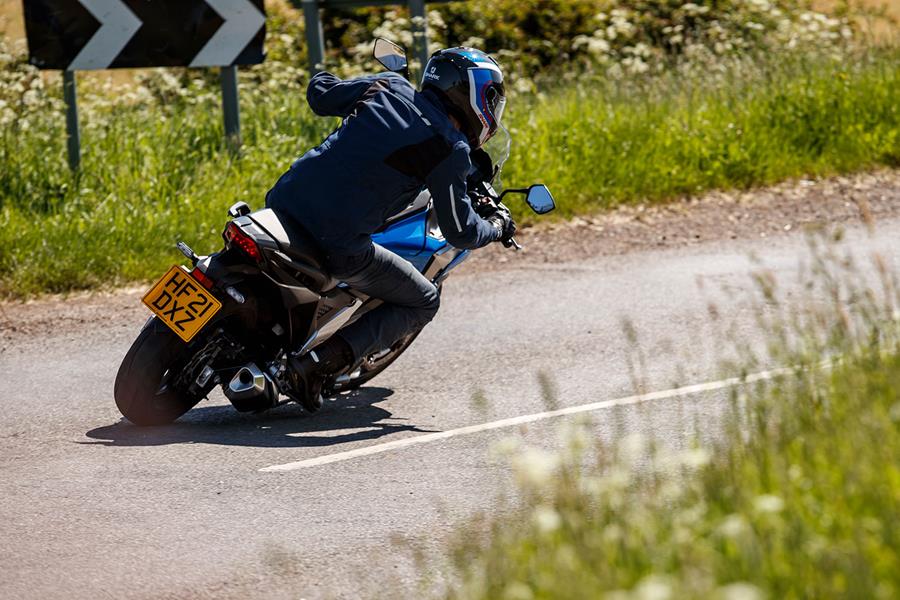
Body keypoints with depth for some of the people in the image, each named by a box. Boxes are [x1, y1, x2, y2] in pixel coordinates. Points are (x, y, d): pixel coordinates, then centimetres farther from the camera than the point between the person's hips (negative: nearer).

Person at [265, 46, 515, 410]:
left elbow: (319, 94, 19)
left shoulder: (389, 87, 7)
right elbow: (461, 233, -2)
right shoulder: (449, 150, -7)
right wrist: (498, 227, 19)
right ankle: (321, 362, -3)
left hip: (284, 203, 6)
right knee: (423, 303, 15)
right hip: (337, 245, -6)